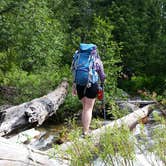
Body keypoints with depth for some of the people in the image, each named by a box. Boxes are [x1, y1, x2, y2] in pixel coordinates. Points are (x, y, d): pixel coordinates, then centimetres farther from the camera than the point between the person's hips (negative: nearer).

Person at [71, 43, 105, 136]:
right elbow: (102, 75, 10)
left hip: (80, 85, 4)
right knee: (88, 109, 2)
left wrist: (74, 86, 13)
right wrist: (102, 83, 31)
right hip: (92, 85, -3)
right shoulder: (97, 61, 4)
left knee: (84, 108, 19)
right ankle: (85, 132, 1)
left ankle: (84, 130, 23)